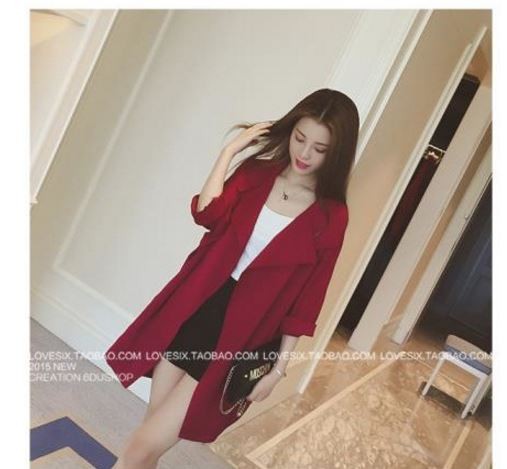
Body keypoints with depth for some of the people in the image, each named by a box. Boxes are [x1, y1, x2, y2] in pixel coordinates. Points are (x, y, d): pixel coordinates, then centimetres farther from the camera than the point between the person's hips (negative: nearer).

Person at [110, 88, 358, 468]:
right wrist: (229, 151, -13)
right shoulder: (256, 172, 3)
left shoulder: (331, 217, -6)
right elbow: (207, 214, -14)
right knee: (152, 434, 16)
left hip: (239, 332, -3)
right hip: (196, 307, 4)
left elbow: (306, 297, -4)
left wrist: (279, 366, -3)